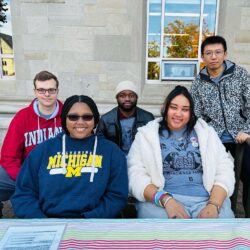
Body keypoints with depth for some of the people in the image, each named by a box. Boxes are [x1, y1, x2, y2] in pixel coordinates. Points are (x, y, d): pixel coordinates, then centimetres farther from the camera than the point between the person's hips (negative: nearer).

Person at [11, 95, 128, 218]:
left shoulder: (112, 151, 6)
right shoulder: (43, 149, 10)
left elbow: (117, 195, 2)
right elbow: (23, 193, 9)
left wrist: (87, 219, -10)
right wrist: (39, 219, -8)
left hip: (92, 219, -1)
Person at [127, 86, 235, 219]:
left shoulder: (206, 132, 13)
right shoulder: (146, 134, 6)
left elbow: (224, 171, 6)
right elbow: (136, 175, -4)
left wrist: (214, 205, -11)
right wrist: (165, 199, -18)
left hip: (206, 200, 2)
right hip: (161, 201, -1)